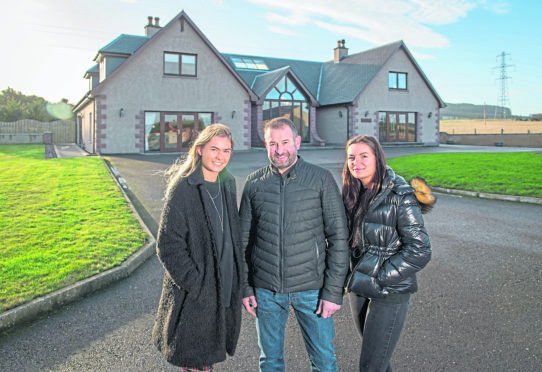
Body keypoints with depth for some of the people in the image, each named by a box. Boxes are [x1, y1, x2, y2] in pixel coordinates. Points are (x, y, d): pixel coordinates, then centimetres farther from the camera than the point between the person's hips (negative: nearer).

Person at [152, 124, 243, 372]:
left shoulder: (226, 185, 7)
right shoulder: (182, 188, -15)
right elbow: (168, 245, -17)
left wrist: (237, 277, 11)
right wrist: (195, 284, -19)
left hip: (225, 286, 6)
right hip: (194, 295, -6)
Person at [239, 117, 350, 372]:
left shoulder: (322, 180, -4)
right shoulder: (254, 184, 2)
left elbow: (338, 237, -4)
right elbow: (244, 239, 8)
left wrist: (334, 290, -8)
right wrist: (245, 287, 4)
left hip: (311, 288, -2)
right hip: (265, 290, 2)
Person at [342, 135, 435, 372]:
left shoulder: (400, 195, -15)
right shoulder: (351, 193, 5)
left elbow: (419, 250, -16)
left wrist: (380, 278, -16)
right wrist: (351, 276, 3)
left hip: (390, 293, -6)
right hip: (358, 288, 6)